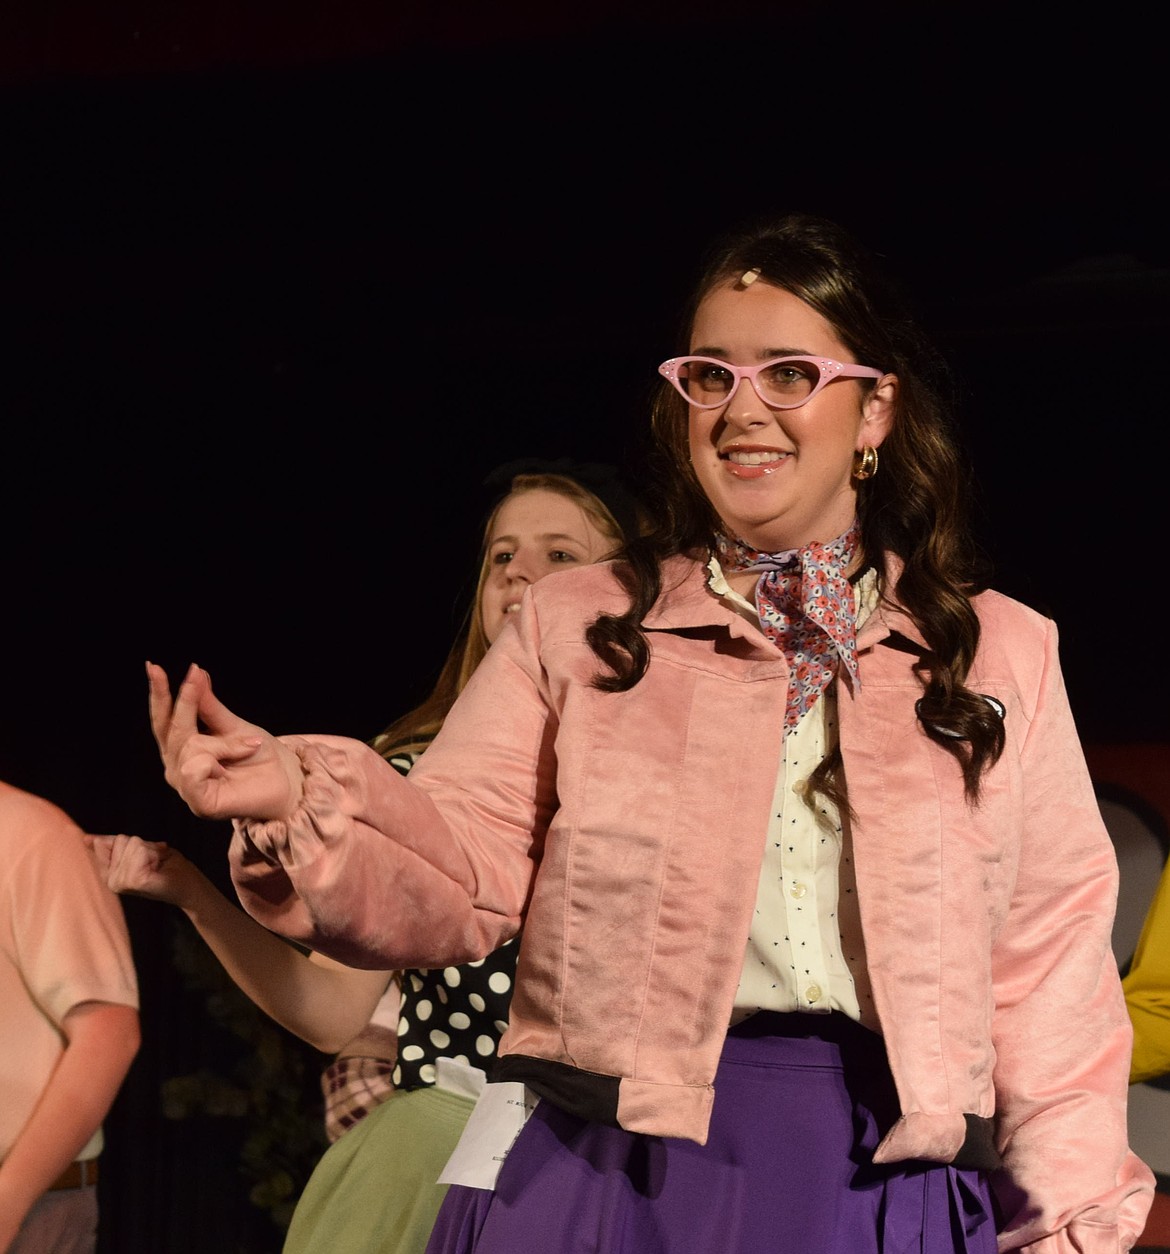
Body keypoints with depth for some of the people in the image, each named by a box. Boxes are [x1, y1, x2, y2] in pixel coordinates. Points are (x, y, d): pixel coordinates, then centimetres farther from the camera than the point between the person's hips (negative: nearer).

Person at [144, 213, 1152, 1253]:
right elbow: (460, 876, 3)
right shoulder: (576, 624, 11)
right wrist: (300, 800, -16)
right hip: (605, 1165, 0)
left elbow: (1050, 967, 9)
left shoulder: (1000, 653, 11)